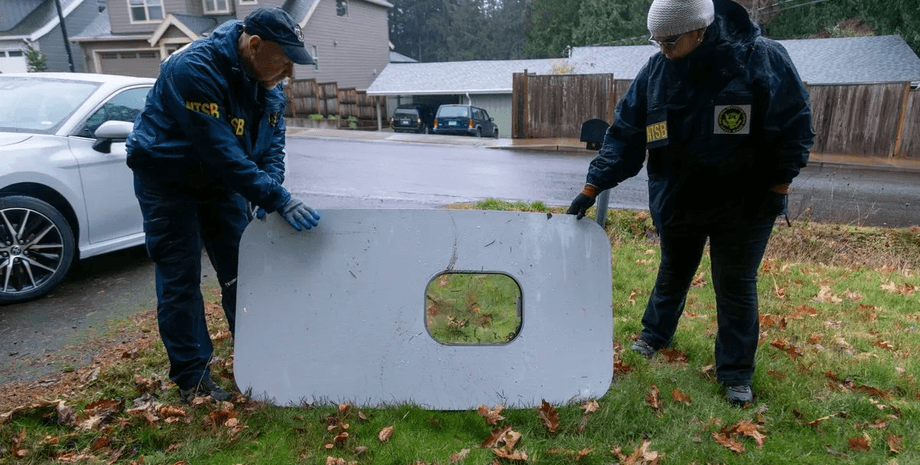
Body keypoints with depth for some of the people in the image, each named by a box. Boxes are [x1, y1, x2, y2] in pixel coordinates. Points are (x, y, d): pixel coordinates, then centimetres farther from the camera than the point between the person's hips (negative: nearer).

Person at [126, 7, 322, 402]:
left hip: (221, 180, 7)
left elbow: (272, 142, -3)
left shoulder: (267, 81, -7)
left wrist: (269, 192, -20)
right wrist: (278, 200, -37)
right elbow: (222, 152, -36)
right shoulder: (194, 69, -31)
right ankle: (192, 379, 9)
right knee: (180, 279, -3)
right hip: (168, 181, -6)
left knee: (241, 271, 8)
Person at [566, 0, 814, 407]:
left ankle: (736, 373, 22)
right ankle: (655, 332, 45)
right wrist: (592, 188, -8)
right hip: (677, 201, 3)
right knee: (672, 274, 20)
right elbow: (625, 135, -5)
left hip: (742, 204, -3)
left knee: (735, 287, 5)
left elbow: (795, 127, -9)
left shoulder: (762, 60, -17)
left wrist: (776, 189, -10)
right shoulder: (655, 72, -8)